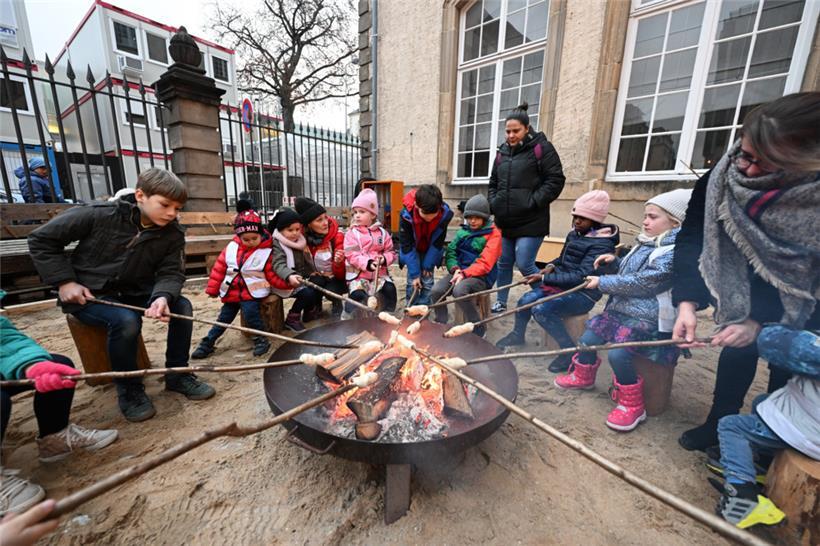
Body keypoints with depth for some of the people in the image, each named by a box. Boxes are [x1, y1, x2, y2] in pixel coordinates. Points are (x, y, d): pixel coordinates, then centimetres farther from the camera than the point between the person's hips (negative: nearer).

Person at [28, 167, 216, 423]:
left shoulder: (173, 234, -8)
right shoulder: (100, 215, -18)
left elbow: (171, 273, -11)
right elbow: (42, 239, -7)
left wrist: (162, 296, -33)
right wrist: (64, 281, -14)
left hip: (133, 293, 4)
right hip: (88, 295, -3)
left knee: (182, 305, -19)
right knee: (126, 321, -32)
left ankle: (178, 375, -3)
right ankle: (129, 389, -8)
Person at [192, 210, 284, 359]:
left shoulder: (266, 252, -9)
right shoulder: (231, 248, 1)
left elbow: (272, 276, -10)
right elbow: (219, 268, 7)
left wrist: (287, 282, -27)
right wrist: (212, 289, 8)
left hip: (252, 292, -4)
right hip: (232, 292, 4)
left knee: (250, 311, -27)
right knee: (224, 318, 11)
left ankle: (261, 339, -9)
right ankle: (207, 343, 28)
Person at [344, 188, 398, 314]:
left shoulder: (382, 233, 8)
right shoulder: (352, 233, -2)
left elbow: (391, 252, 9)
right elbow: (351, 255, -13)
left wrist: (385, 259, -15)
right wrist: (367, 263, -27)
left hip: (380, 273, 3)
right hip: (358, 275, -2)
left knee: (390, 289, -16)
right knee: (357, 295, -23)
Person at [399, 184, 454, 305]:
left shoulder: (445, 214, -31)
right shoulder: (407, 215, -33)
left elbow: (438, 242, -17)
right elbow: (407, 246, -26)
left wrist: (428, 264, -16)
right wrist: (414, 273, -25)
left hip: (430, 251, 1)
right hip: (412, 251, -1)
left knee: (427, 282, -4)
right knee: (412, 282, -5)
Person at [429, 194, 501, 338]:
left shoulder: (493, 234, -3)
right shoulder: (463, 231, 14)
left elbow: (485, 263, -12)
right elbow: (451, 252, 9)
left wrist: (464, 273, -23)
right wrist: (455, 269, -11)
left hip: (481, 276, -5)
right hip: (460, 271, 5)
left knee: (459, 291, -35)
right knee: (436, 291, -21)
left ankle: (479, 330, -14)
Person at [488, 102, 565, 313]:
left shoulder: (541, 148, -3)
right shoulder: (502, 152, 14)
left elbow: (555, 180, -8)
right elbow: (493, 183, 22)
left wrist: (533, 203, -15)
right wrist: (494, 204, 6)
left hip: (531, 221, -6)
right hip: (505, 221, 6)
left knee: (524, 264, -9)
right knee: (504, 263, 12)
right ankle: (501, 303, 27)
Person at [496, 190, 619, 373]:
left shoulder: (601, 244, -17)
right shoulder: (574, 234, 6)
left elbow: (580, 276, -25)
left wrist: (544, 278, -25)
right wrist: (551, 266, 0)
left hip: (583, 294, -7)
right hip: (562, 283, 7)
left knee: (542, 310, -29)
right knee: (526, 300, -14)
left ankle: (571, 350, -10)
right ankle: (518, 335, 13)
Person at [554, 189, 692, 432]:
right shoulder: (646, 245, 11)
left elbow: (640, 283, -23)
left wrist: (602, 282, -13)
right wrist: (615, 261, 9)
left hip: (649, 321, -9)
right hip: (621, 310, 9)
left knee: (617, 353, -26)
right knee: (587, 338, 4)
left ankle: (633, 406, -2)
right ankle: (583, 376, 30)